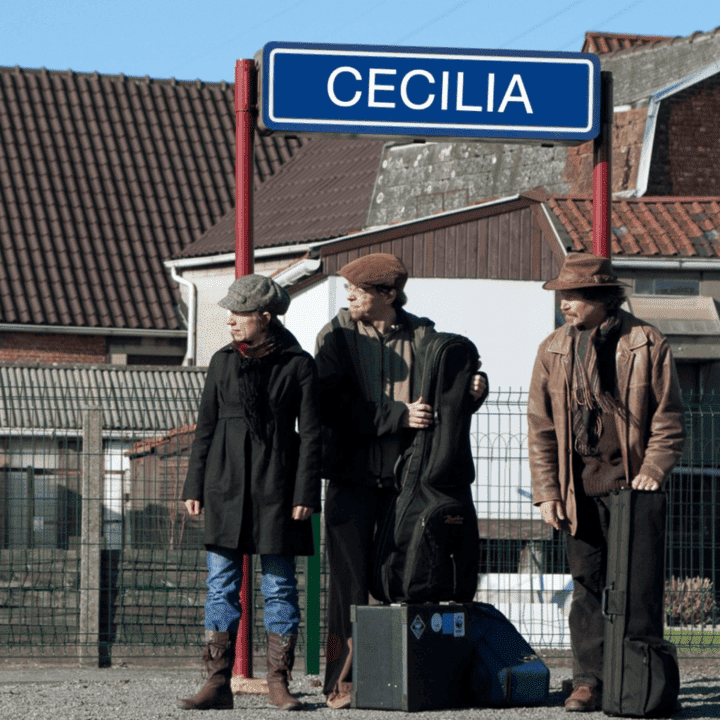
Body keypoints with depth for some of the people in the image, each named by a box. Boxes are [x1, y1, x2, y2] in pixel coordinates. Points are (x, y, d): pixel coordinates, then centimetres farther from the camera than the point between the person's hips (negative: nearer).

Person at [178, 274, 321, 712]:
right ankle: (219, 683, 4)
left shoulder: (298, 365, -1)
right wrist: (195, 487, 7)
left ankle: (279, 682, 7)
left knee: (280, 587, 1)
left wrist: (305, 494, -8)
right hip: (226, 482, 3)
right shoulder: (224, 361, 9)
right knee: (222, 586, 1)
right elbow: (206, 426, 12)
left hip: (276, 486, -3)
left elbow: (311, 434, -1)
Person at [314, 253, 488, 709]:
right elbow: (335, 407, -9)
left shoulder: (420, 336, 5)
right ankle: (344, 680, 3)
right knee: (350, 580, -3)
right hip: (352, 476, -1)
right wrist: (398, 415, -17)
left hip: (405, 474, 1)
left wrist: (475, 388, -14)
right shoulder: (336, 336, 1)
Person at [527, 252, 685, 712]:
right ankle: (589, 682, 7)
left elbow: (668, 418, 1)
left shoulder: (647, 345, 0)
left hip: (631, 484, -3)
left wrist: (654, 469, -13)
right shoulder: (553, 351, 9)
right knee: (587, 586, 3)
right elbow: (541, 428, 9)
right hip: (579, 489, 3)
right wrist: (547, 492, 1)